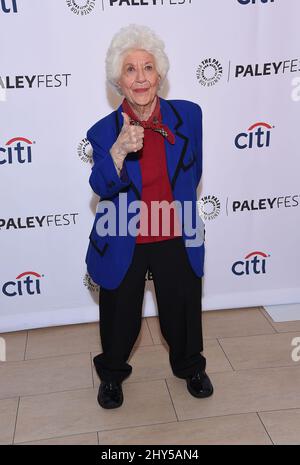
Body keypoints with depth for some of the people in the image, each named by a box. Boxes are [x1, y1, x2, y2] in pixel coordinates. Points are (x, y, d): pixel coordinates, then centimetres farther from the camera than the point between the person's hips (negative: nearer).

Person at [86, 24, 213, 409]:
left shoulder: (188, 115, -6)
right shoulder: (104, 131, -10)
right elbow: (101, 187, -23)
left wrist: (179, 205, 11)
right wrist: (119, 151, -40)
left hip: (176, 239, 2)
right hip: (123, 243, -1)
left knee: (182, 310, 20)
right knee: (120, 317, 16)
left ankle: (190, 366, 50)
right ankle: (112, 373, 46)